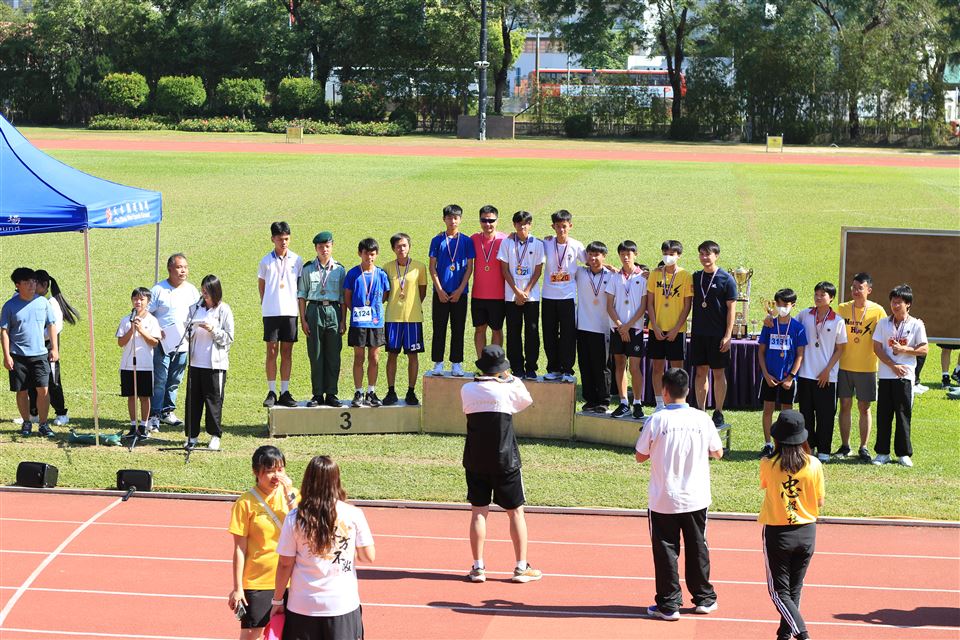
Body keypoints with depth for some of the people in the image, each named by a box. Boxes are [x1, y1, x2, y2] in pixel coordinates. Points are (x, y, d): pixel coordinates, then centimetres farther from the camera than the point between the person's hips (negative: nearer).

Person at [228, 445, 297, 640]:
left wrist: (290, 496, -18)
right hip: (256, 582, -4)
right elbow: (240, 549, -7)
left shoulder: (290, 494, 1)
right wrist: (237, 587, -7)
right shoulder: (246, 503, -9)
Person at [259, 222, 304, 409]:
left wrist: (302, 312, 7)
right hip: (271, 312, -1)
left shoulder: (297, 260, 4)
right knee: (272, 351, 0)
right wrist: (264, 303, 8)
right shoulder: (266, 261, 3)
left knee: (287, 352, 4)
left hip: (290, 311, 1)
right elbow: (261, 283, 15)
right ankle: (271, 392, 5)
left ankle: (285, 392, 9)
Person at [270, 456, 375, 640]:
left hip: (303, 607, 0)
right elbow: (369, 556, -2)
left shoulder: (294, 519, -7)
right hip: (343, 604, 0)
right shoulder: (353, 515, -7)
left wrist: (277, 600, 8)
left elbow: (285, 564, -3)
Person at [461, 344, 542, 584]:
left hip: (475, 461, 2)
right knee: (516, 511, 7)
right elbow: (527, 401, 11)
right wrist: (509, 378, 21)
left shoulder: (467, 390, -2)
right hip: (505, 461, -2)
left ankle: (478, 567, 5)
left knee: (478, 512, 6)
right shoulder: (510, 388, -9)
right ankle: (521, 568, 9)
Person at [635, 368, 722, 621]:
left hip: (663, 500, -3)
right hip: (696, 498, 3)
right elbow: (718, 453, 6)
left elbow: (640, 456, -3)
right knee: (697, 546, 16)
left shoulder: (656, 421, -13)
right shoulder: (702, 419, -6)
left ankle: (669, 604, 8)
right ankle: (704, 598, 25)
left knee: (666, 549, 6)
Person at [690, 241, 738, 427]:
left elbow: (731, 309, -6)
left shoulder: (726, 279, -5)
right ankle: (700, 412, 13)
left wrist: (727, 335, -11)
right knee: (700, 372, 7)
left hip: (718, 335, -4)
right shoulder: (695, 277, 9)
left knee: (718, 373, 1)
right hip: (698, 333, 4)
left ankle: (718, 413, 7)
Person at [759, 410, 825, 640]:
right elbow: (820, 501, 0)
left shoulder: (767, 465, -14)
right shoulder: (814, 465, -9)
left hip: (777, 533, -3)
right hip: (806, 532, 3)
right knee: (794, 590, 17)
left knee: (779, 591, 4)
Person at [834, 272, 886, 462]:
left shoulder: (877, 311, -4)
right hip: (844, 366, 2)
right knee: (845, 405, 5)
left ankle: (863, 448, 12)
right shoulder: (842, 308, 3)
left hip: (867, 367, -2)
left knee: (864, 407, 4)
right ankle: (844, 446, 15)